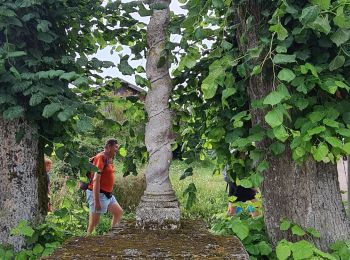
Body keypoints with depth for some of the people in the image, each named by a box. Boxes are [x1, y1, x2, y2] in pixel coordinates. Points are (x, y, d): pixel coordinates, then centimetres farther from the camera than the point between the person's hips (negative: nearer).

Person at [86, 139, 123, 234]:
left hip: (107, 194, 10)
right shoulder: (101, 158, -16)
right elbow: (96, 180, -22)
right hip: (97, 194, -10)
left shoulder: (109, 159, 12)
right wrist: (96, 201, -24)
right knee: (94, 223, -3)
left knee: (119, 212, 14)